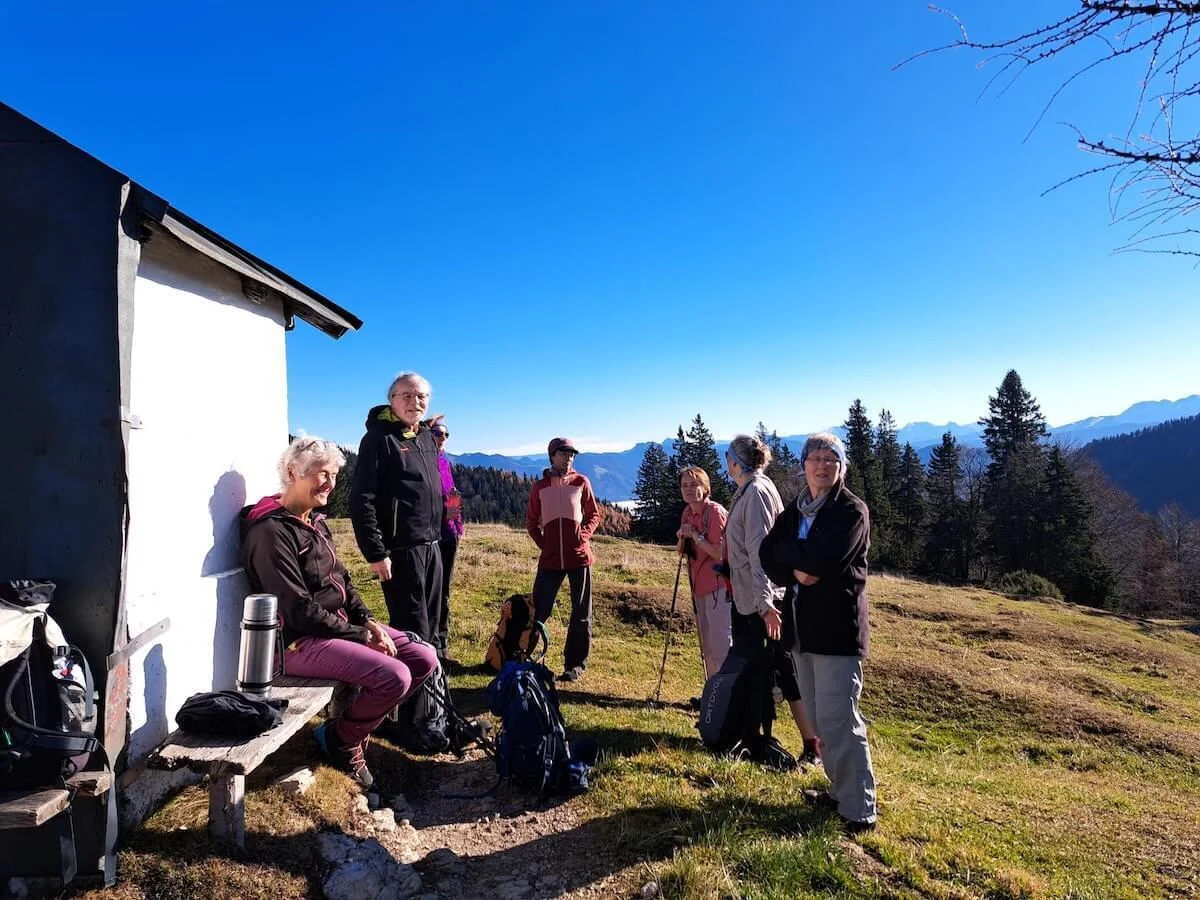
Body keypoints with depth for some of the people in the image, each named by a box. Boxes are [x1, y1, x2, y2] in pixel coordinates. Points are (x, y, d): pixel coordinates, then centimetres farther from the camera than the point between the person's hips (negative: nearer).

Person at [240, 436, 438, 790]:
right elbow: (300, 612, -21)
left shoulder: (315, 523, 12)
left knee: (424, 658, -1)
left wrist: (368, 622, -2)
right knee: (394, 676, -24)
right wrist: (361, 636, -17)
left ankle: (354, 725, 13)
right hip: (301, 642, -9)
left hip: (342, 625, 9)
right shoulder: (271, 532, -18)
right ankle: (342, 739, 4)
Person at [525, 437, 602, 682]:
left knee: (581, 614, 4)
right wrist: (542, 543, 0)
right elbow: (531, 521, 13)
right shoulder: (540, 486, 6)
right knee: (538, 609, 2)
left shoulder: (581, 482, 4)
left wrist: (585, 534, -6)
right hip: (550, 558, 0)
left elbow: (594, 514, 10)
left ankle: (575, 665, 14)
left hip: (579, 556, 0)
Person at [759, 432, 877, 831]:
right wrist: (797, 571, -16)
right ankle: (839, 789, 30)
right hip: (803, 623, 7)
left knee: (838, 719, -7)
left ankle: (859, 809, 5)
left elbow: (823, 561, -23)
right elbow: (768, 553, 1)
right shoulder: (795, 509, 12)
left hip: (836, 625, -7)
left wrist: (788, 551, -7)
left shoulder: (851, 510, -9)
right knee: (819, 717, 16)